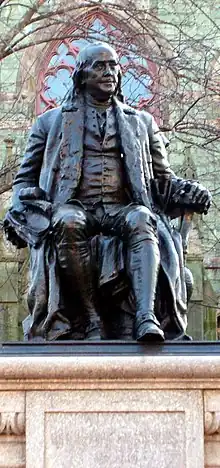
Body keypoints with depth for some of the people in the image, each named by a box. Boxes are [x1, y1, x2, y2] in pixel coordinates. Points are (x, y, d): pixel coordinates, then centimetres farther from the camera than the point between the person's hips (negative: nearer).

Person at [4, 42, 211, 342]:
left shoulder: (142, 122, 25)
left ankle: (146, 316, -52)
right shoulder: (51, 122, 21)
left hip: (122, 209, 1)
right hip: (76, 207, -1)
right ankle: (91, 316, -34)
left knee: (140, 220, -36)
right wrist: (21, 210, -1)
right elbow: (26, 178, 21)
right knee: (67, 222, -38)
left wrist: (185, 191, 0)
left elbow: (162, 178, 25)